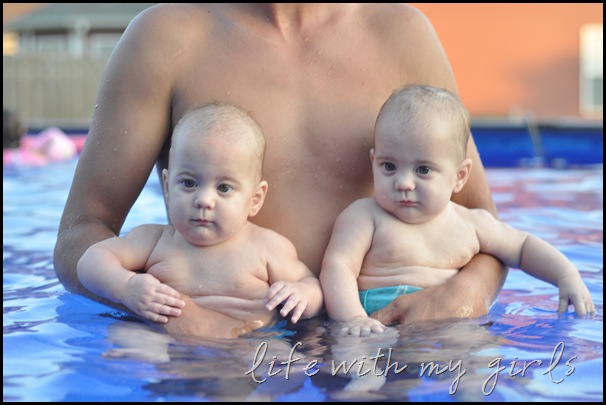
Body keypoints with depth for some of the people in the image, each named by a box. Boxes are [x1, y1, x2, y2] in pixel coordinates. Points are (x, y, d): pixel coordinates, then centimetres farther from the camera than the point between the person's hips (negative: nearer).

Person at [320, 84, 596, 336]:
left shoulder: (470, 224, 11)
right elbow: (337, 266, -9)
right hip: (378, 331, -3)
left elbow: (523, 247, 24)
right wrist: (353, 319, -26)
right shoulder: (364, 215, 1)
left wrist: (567, 277, 9)